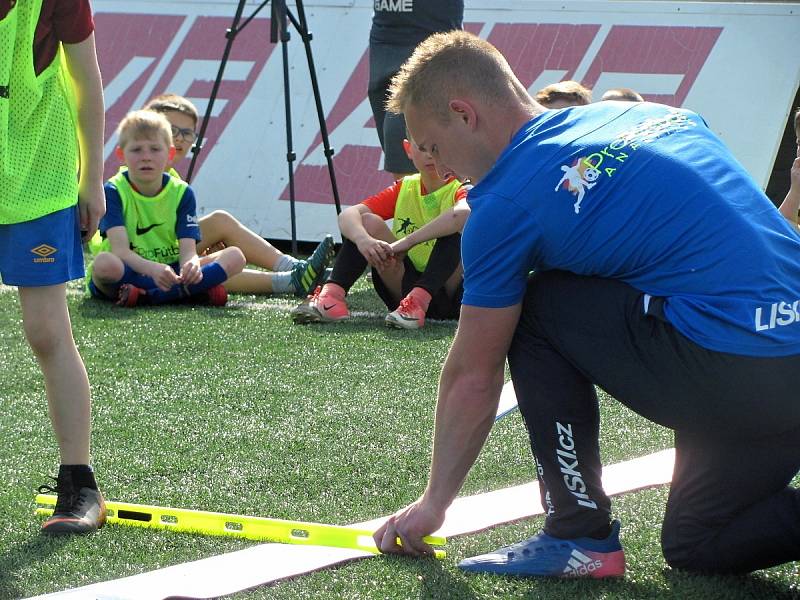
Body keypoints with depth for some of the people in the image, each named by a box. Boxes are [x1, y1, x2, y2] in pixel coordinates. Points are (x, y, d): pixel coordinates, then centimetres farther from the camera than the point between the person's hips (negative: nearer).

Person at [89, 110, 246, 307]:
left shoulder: (181, 192, 1)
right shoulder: (113, 191, -10)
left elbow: (188, 250, -10)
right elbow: (120, 250, -24)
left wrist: (192, 266, -37)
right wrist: (153, 269, -44)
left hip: (169, 270, 4)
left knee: (235, 256, -15)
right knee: (104, 262, -40)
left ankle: (146, 296, -27)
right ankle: (197, 291, -29)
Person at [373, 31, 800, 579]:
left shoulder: (508, 199, -2)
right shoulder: (649, 115, 18)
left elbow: (472, 377, 7)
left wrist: (433, 503, 20)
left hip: (728, 375, -8)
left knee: (533, 308, 8)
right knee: (696, 546, 26)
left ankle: (579, 534, 8)